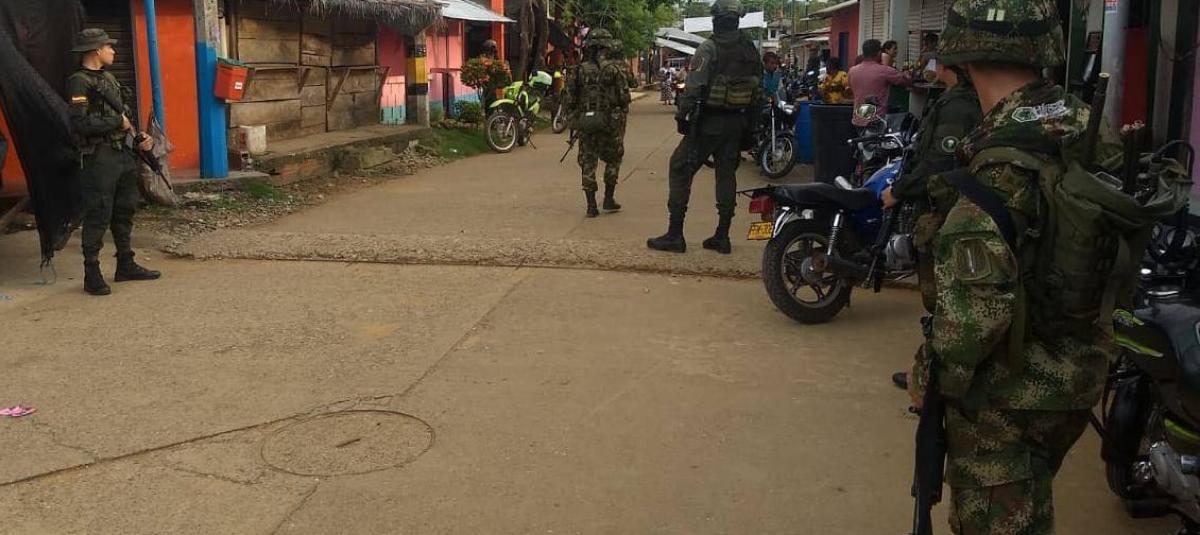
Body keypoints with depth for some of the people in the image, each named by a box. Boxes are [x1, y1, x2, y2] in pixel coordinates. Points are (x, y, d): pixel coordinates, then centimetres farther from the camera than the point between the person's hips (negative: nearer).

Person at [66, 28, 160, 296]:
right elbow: (80, 123, -22)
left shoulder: (108, 78, 15)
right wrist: (118, 122, -15)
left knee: (125, 211, 15)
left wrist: (139, 138, 9)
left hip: (123, 155, 9)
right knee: (98, 216, -5)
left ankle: (126, 265, 26)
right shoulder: (79, 82, -12)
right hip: (99, 158, -9)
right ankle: (92, 275, 2)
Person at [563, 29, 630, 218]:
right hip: (610, 123, -2)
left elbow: (570, 99, 3)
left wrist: (573, 121, 13)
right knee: (613, 160, 16)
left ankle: (591, 206, 4)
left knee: (588, 163, 7)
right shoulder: (615, 69, -6)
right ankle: (608, 200, 16)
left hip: (585, 124, 2)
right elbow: (624, 97, -7)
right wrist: (622, 113, 10)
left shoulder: (579, 71, 2)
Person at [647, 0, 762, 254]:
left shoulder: (708, 49, -13)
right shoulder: (750, 49, 7)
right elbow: (759, 89, 11)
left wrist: (681, 116, -9)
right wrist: (750, 123, 17)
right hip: (737, 123, 6)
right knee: (727, 174, 12)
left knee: (680, 169, 2)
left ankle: (675, 235, -1)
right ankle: (722, 237, 12)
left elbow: (694, 88, -19)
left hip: (708, 122, -6)